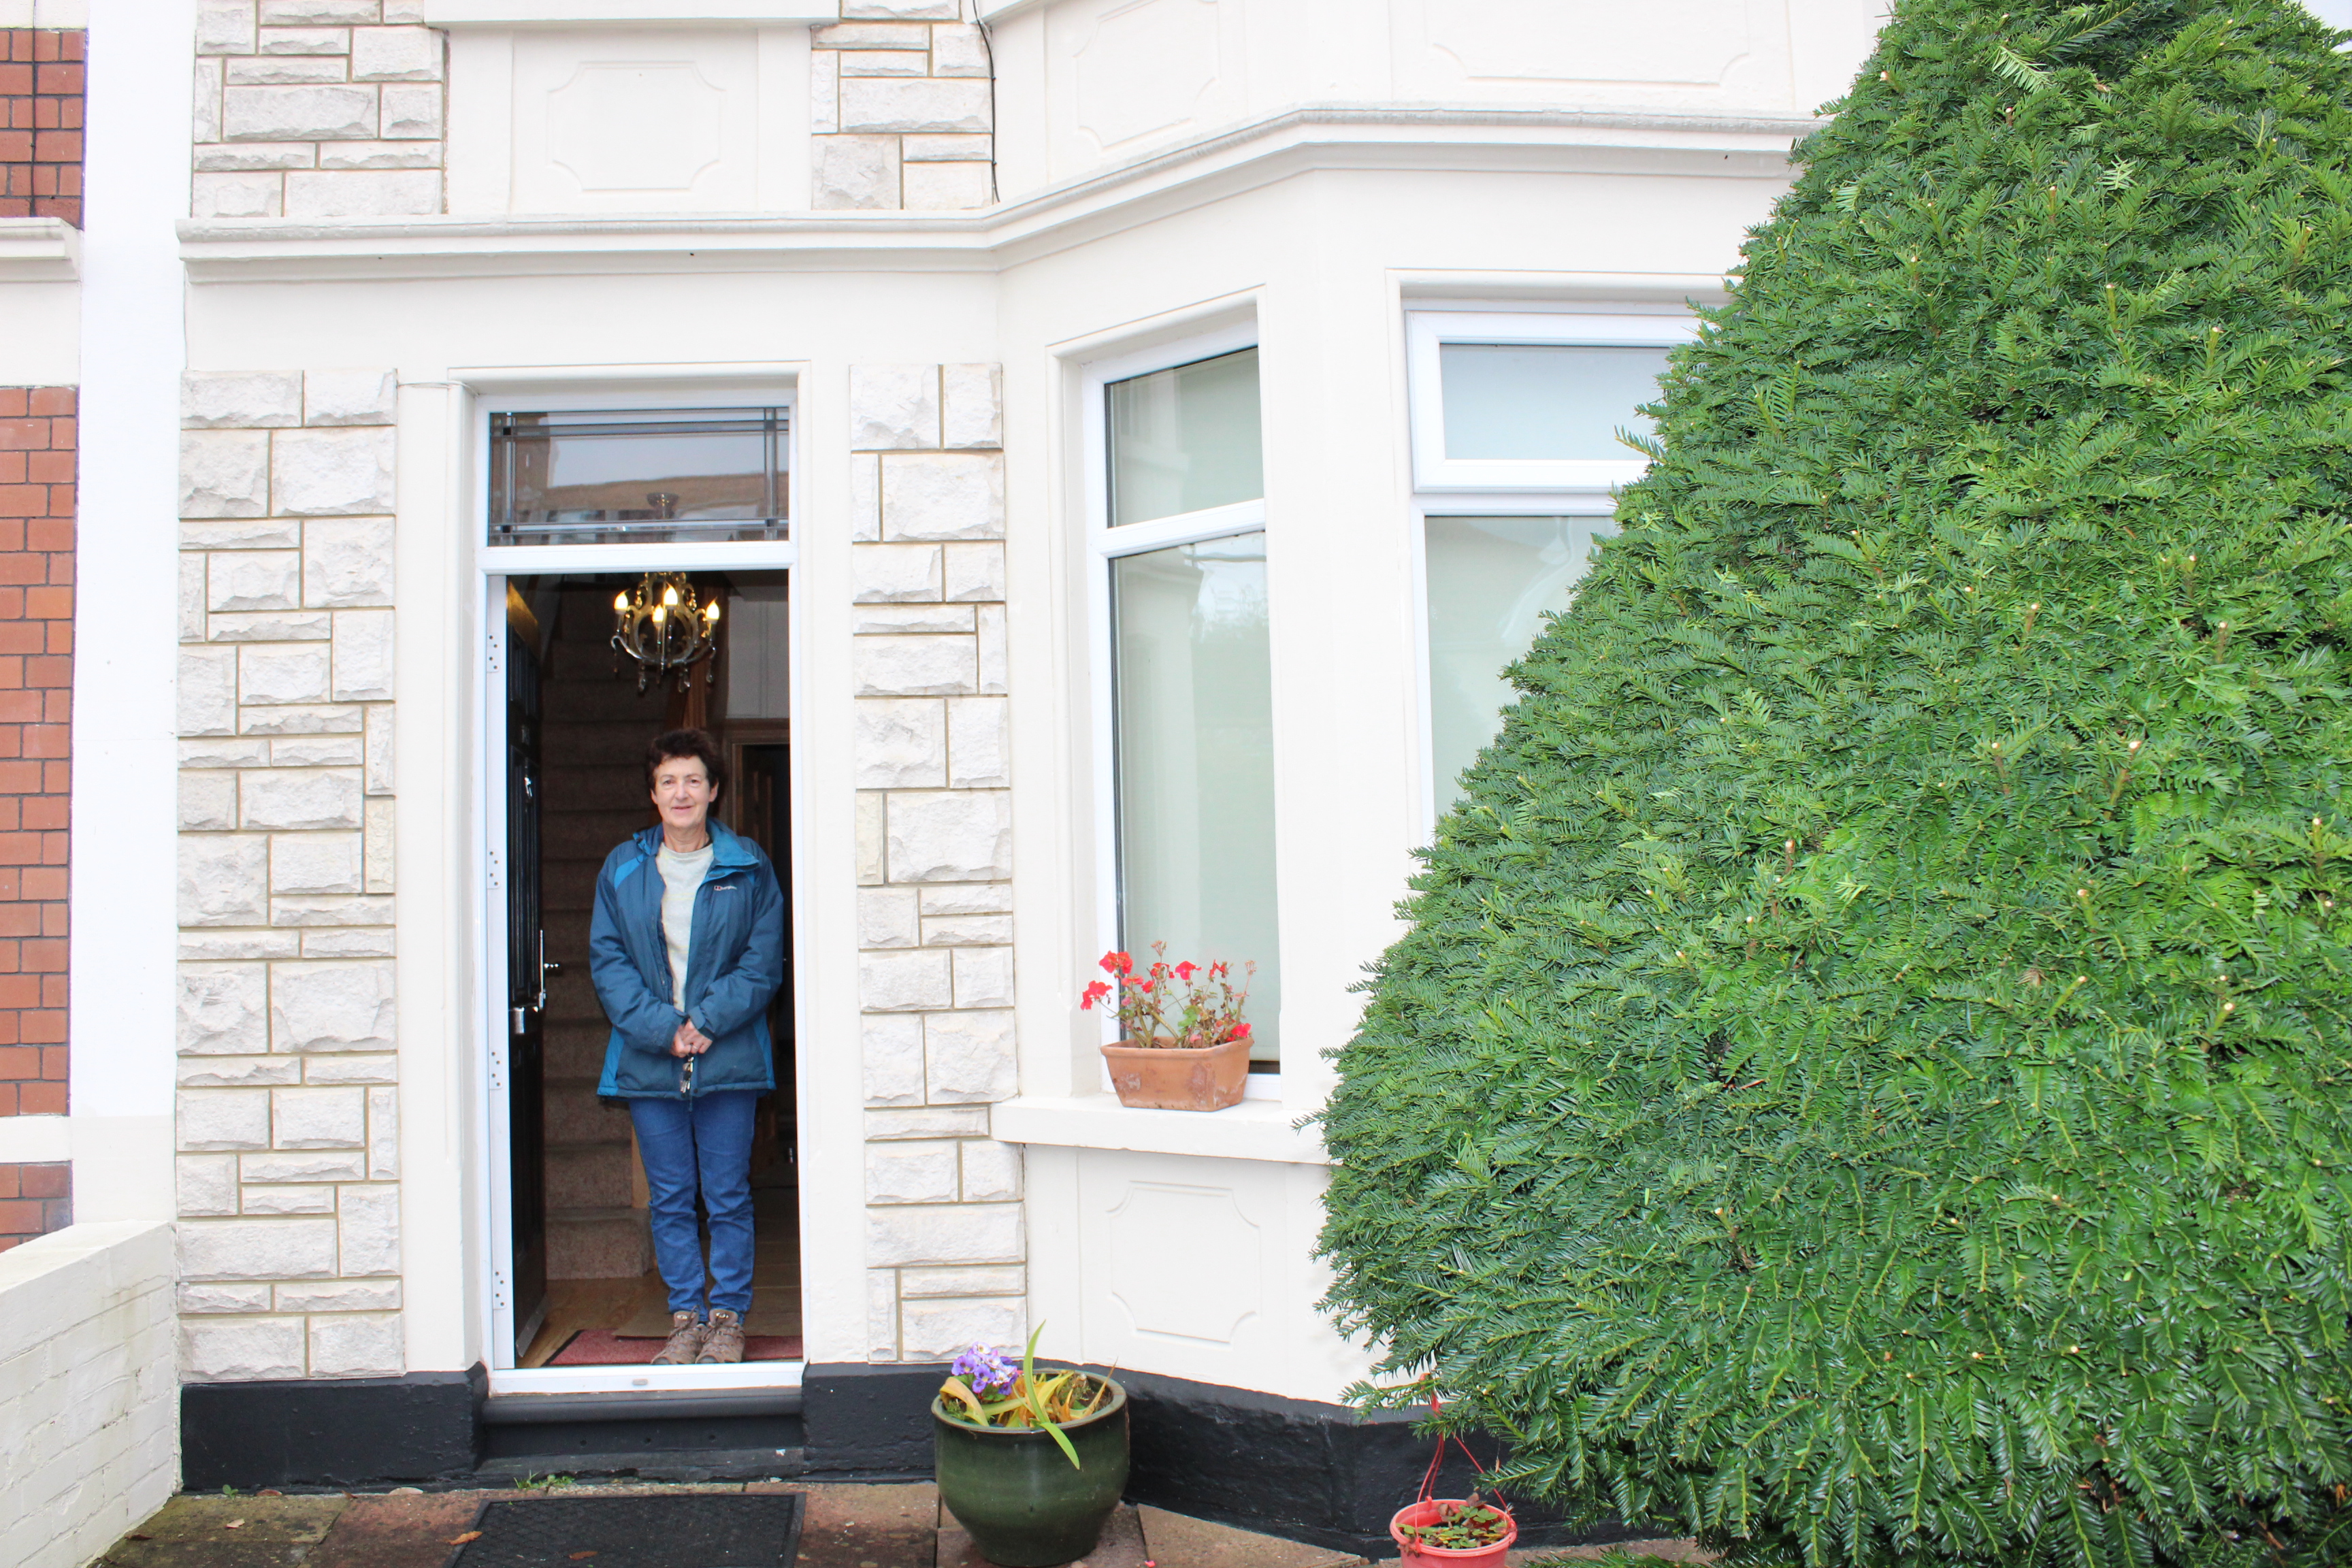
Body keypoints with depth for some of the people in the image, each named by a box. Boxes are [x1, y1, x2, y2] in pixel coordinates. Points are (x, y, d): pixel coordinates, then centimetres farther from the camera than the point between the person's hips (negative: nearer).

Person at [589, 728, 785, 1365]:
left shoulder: (748, 867, 2)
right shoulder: (621, 869, 7)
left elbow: (763, 960, -1)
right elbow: (608, 962, 2)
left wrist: (708, 1022, -12)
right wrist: (661, 1029, -11)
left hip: (728, 1059, -2)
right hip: (647, 1062, 2)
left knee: (728, 1197, 4)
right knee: (670, 1199, 8)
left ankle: (729, 1317, 17)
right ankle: (685, 1319, 20)